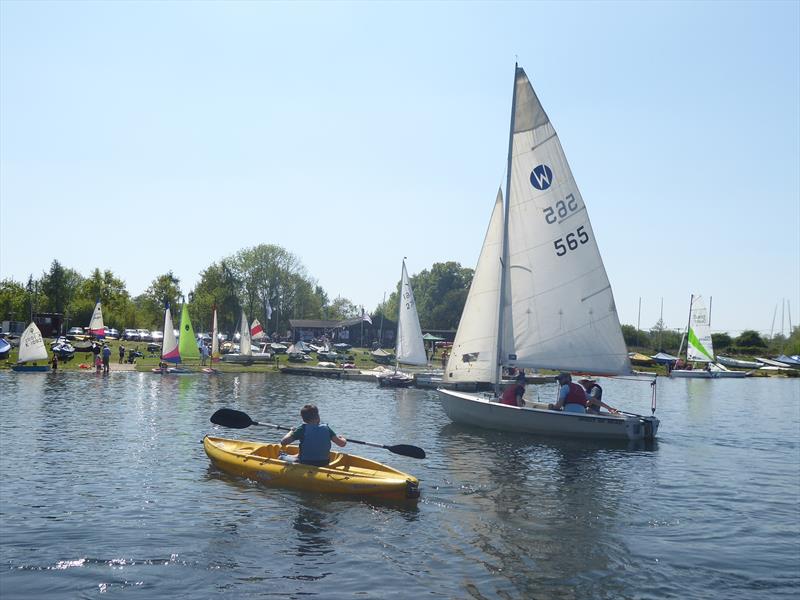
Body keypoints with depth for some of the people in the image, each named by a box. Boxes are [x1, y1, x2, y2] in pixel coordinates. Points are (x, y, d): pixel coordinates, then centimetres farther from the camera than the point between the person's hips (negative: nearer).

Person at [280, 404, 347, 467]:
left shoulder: (302, 429, -13)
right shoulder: (326, 428, -5)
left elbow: (283, 442, -15)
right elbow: (342, 444, -3)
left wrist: (291, 432, 3)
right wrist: (343, 439, 21)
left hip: (305, 465, -4)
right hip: (324, 464, 4)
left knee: (282, 457, 19)